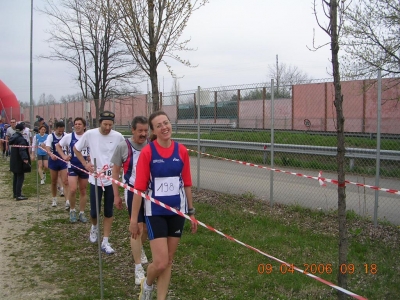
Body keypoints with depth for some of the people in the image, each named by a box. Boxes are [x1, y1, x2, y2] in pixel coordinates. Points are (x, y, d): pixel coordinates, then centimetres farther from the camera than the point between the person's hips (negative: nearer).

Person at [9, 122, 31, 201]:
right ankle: (18, 195, -6)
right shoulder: (21, 139, -21)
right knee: (20, 177, -5)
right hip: (19, 162, -10)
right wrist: (25, 159, -37)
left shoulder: (14, 137, 7)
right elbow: (22, 150, -30)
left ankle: (15, 193, 28)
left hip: (14, 161, 10)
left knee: (16, 177, 19)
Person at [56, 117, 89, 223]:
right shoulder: (68, 136, -4)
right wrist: (64, 156, -3)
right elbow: (58, 146, 10)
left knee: (83, 191, 10)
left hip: (85, 167, 2)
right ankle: (72, 210, 9)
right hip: (72, 167, -2)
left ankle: (82, 213, 23)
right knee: (72, 190, -15)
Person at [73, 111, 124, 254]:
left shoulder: (118, 137, -7)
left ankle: (105, 242, 15)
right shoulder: (90, 134, -8)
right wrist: (85, 163, -2)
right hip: (95, 179, 0)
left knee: (109, 211, 5)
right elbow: (76, 149, 7)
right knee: (94, 211, 7)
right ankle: (94, 227, 41)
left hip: (112, 179, 0)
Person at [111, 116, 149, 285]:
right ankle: (138, 268, 5)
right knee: (137, 228, -5)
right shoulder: (123, 147, -8)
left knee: (149, 226, 16)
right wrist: (116, 195, -2)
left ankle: (137, 248, 48)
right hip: (133, 192, -3)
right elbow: (115, 171, -1)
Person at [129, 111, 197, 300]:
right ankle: (147, 285, 26)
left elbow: (187, 184, 7)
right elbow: (139, 188, -10)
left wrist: (191, 212, 10)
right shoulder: (147, 152, -12)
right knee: (160, 262, -7)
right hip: (155, 212, -4)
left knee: (168, 261, 12)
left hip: (177, 211, 4)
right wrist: (133, 219, -8)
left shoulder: (182, 151, -1)